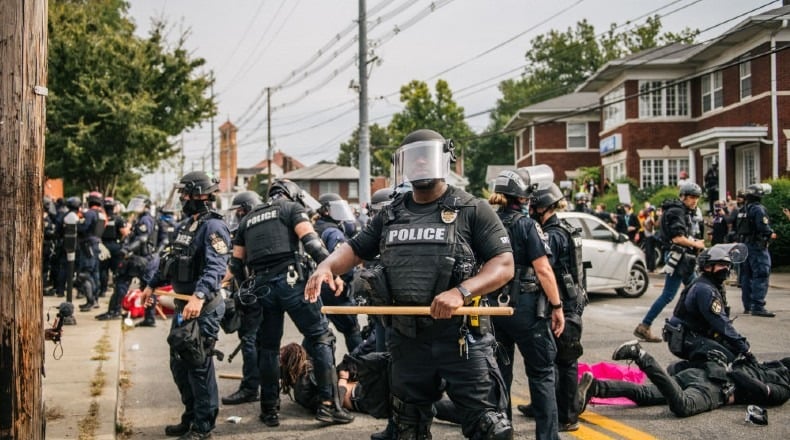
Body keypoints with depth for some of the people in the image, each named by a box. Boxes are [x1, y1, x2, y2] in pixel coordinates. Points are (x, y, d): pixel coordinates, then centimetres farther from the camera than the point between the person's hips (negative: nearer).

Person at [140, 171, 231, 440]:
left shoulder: (214, 227, -17)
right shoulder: (187, 224, 14)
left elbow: (215, 268, -30)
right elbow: (172, 260, 26)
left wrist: (199, 297, -43)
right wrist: (153, 285, 29)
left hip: (202, 307, -10)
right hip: (183, 304, 10)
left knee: (199, 366, -4)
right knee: (179, 363, 16)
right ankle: (190, 418, 29)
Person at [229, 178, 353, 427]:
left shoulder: (248, 219, 24)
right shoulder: (292, 207, 8)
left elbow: (236, 263, 21)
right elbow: (311, 240, -9)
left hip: (262, 285, 5)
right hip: (290, 280, -5)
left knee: (268, 347, 14)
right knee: (320, 337, 0)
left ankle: (269, 410, 17)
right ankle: (329, 404, -7)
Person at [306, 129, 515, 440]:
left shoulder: (472, 211, -3)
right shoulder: (390, 215, 13)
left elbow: (504, 265, -9)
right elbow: (356, 249, 17)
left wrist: (461, 291, -25)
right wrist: (326, 266, -6)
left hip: (460, 336, -5)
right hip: (406, 338, 5)